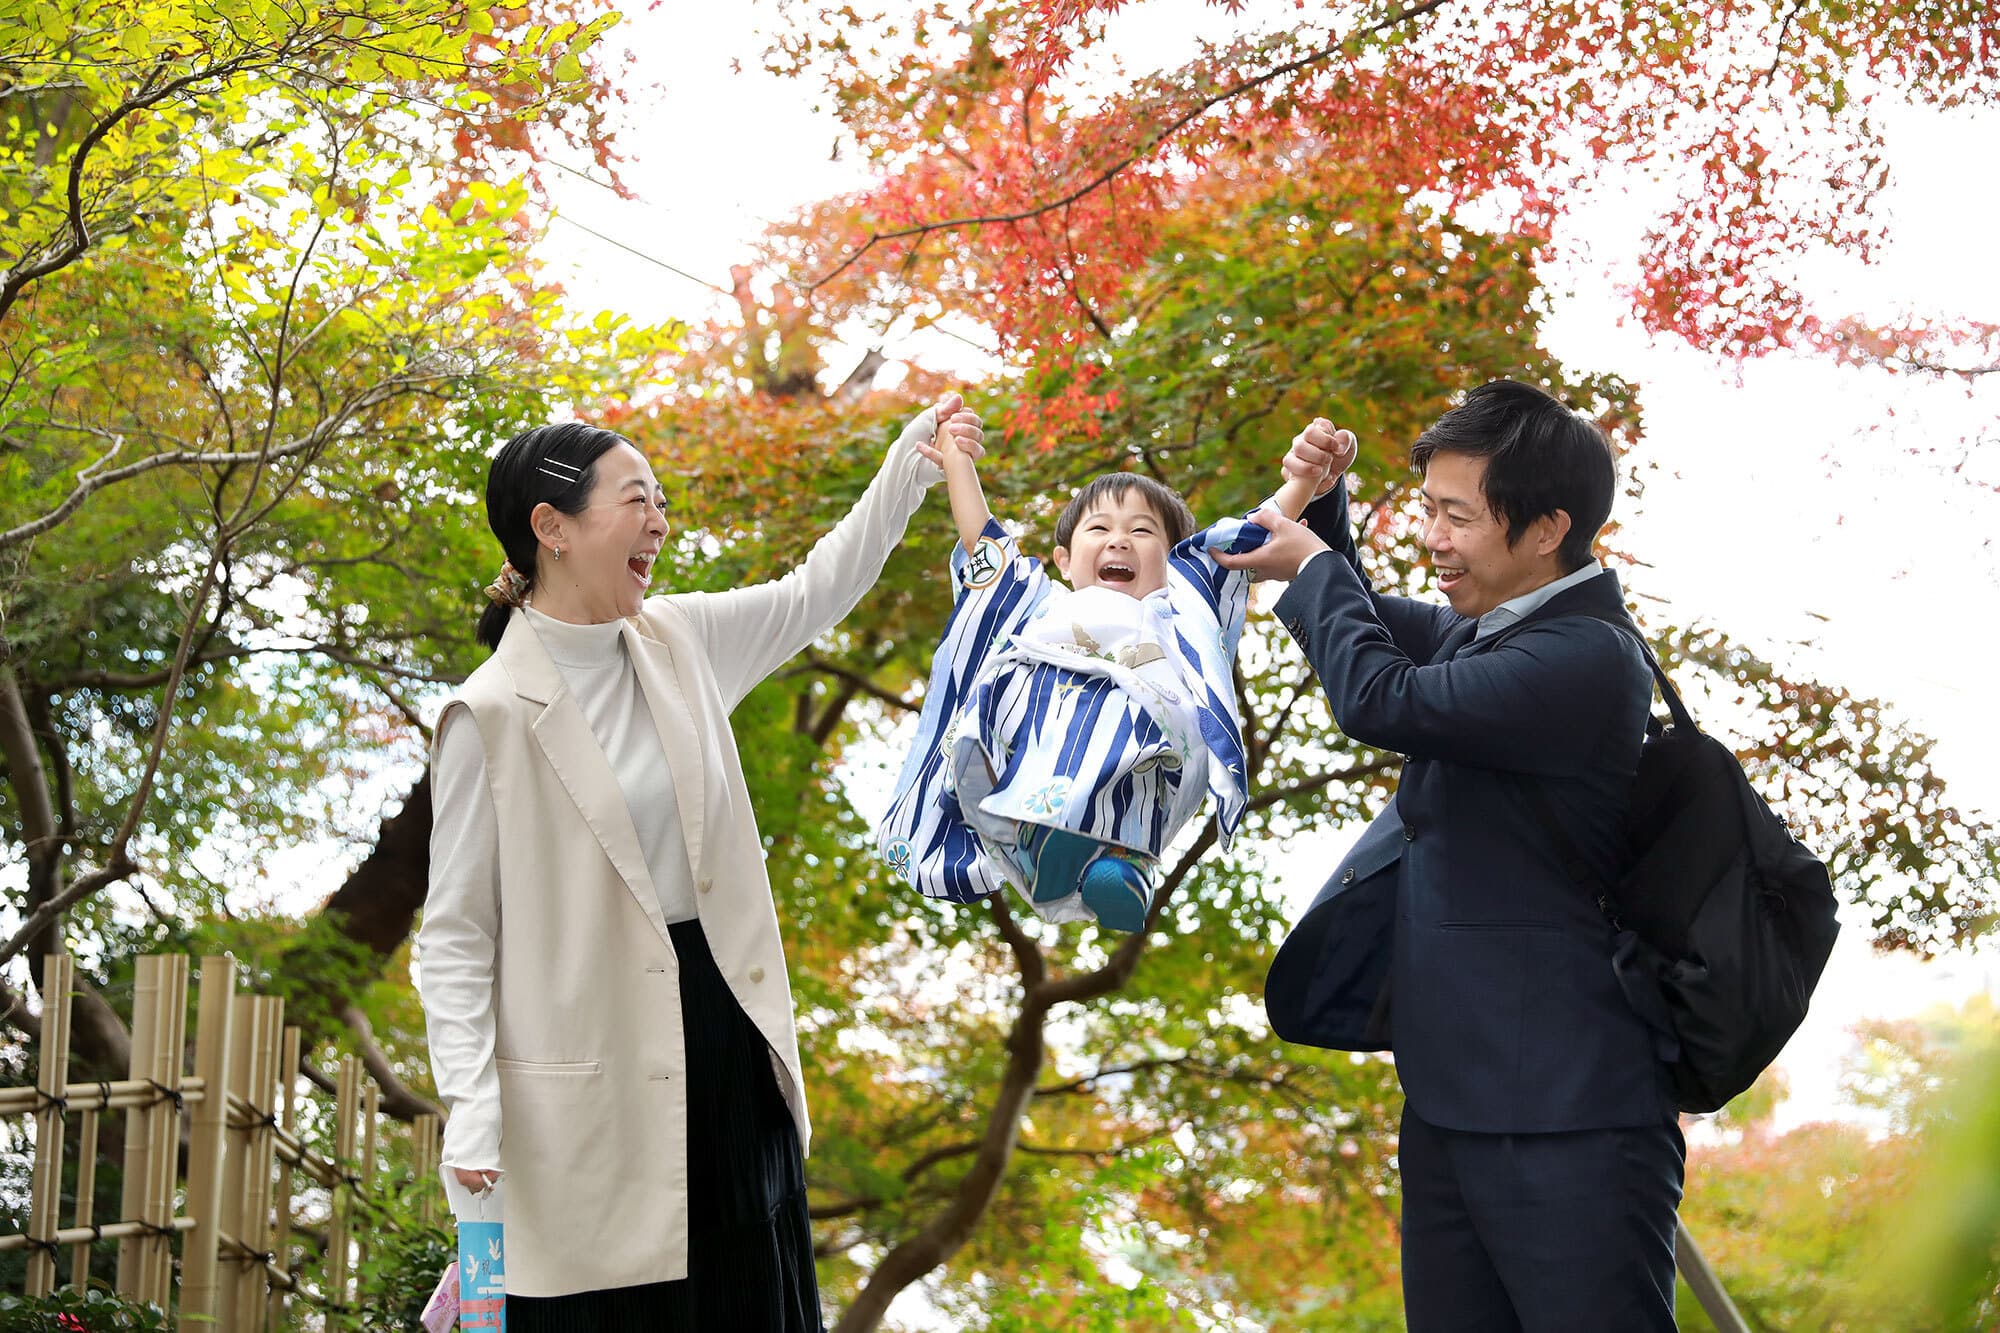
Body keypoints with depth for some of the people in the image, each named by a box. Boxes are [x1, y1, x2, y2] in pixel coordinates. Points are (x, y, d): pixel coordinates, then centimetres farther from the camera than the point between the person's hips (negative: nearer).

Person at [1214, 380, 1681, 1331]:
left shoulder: (1587, 657, -17)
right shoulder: (1475, 634, 14)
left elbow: (1378, 698, -23)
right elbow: (1358, 629, 33)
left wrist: (1315, 565, -4)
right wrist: (1319, 504, 13)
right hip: (1451, 1104, 10)